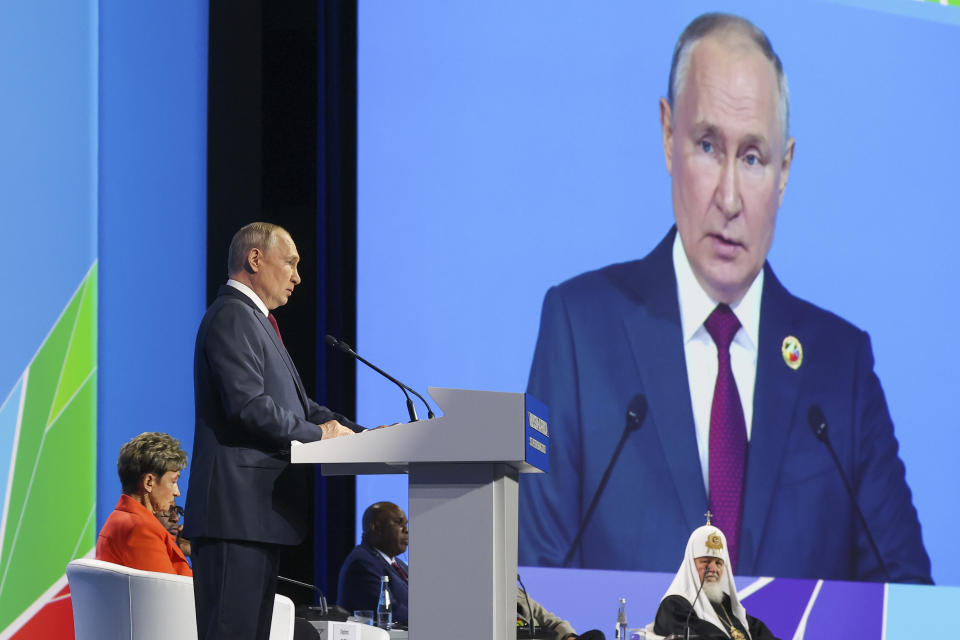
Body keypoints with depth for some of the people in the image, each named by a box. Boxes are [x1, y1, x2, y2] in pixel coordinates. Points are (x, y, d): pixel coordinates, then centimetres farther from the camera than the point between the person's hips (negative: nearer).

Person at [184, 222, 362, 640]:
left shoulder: (256, 321, 25)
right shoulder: (231, 318, -9)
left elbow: (298, 405, 26)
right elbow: (248, 405, -21)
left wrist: (358, 433, 12)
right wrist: (318, 433, -9)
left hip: (259, 514, 11)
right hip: (237, 510, -11)